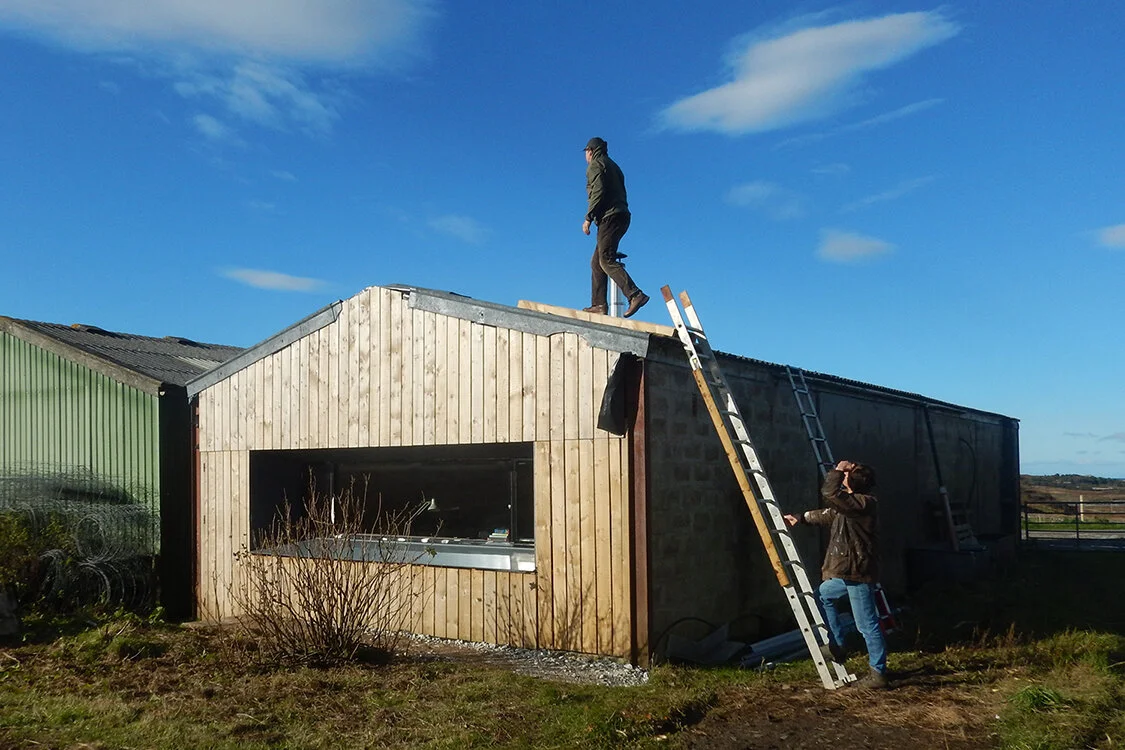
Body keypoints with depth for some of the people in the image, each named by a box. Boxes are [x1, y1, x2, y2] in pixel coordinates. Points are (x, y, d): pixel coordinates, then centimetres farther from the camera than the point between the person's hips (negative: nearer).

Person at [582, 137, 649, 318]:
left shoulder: (595, 165, 0)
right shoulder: (613, 166, 27)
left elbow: (598, 192, -14)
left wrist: (588, 218, -13)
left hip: (609, 217, -9)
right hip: (622, 215, 10)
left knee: (607, 260, -16)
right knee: (596, 262, 11)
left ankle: (635, 295, -28)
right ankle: (599, 304, 7)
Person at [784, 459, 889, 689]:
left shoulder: (863, 503, -18)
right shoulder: (852, 502, 12)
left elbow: (830, 494, -29)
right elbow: (828, 515, 27)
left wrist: (837, 471, -14)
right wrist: (801, 518, 33)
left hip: (858, 574, -10)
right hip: (847, 572, 10)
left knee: (867, 625, -4)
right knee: (824, 595, 25)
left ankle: (878, 674, 4)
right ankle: (837, 646, 27)